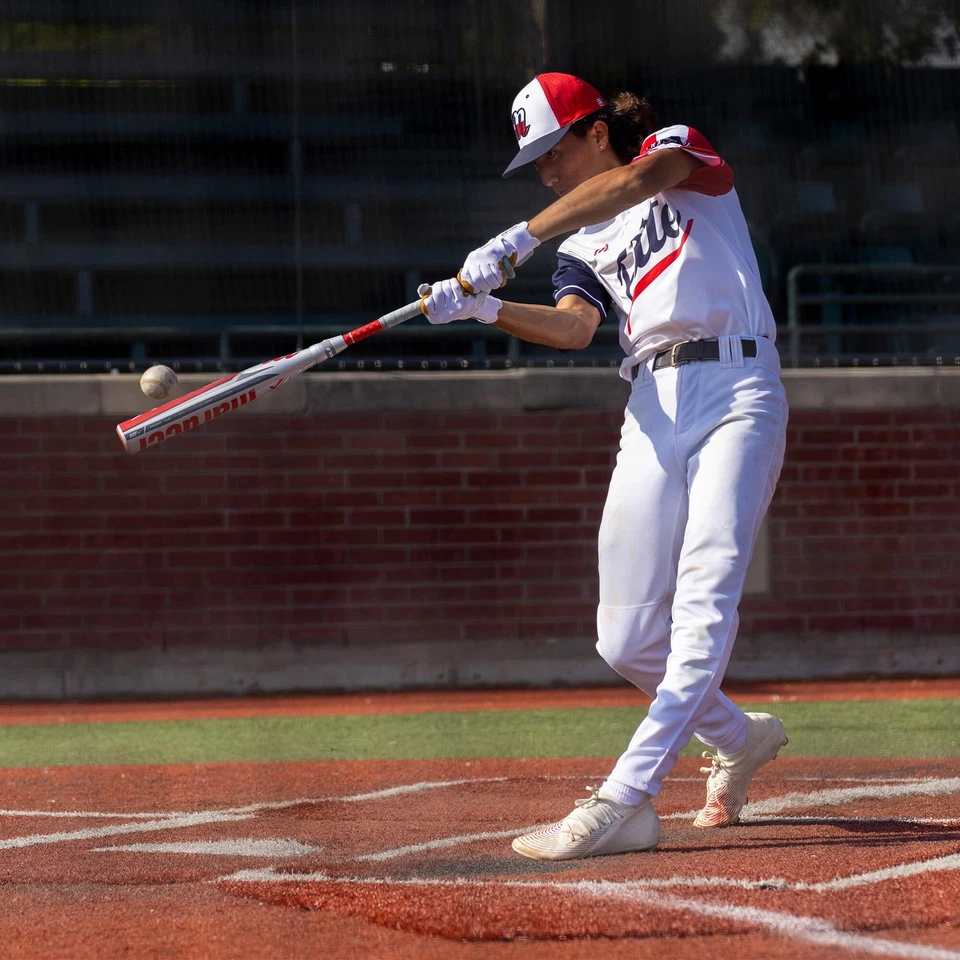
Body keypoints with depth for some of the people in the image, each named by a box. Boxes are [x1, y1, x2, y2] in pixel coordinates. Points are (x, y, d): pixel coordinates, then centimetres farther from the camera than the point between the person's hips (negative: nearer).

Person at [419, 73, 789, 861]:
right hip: (656, 408, 6)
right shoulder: (584, 244, 20)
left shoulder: (678, 150, 7)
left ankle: (624, 802, -32)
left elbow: (637, 182, -18)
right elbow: (573, 327, -1)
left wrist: (519, 239, -26)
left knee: (705, 601, -20)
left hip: (739, 390, -6)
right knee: (627, 640, 0)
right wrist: (484, 307, -19)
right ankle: (739, 737, 26)